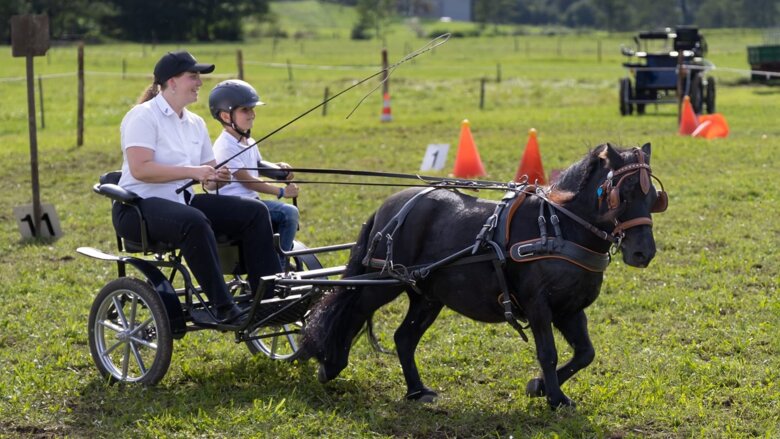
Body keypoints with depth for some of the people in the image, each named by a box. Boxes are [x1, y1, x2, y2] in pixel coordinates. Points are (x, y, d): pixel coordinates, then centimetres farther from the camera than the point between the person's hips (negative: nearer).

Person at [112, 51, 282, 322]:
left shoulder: (195, 123, 17)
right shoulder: (144, 116, -8)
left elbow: (208, 168, 22)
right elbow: (140, 168, -21)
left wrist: (214, 177, -4)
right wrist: (193, 172, -23)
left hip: (183, 200, 8)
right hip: (138, 206, -8)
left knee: (255, 212, -8)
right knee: (194, 222, -40)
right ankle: (223, 308, -38)